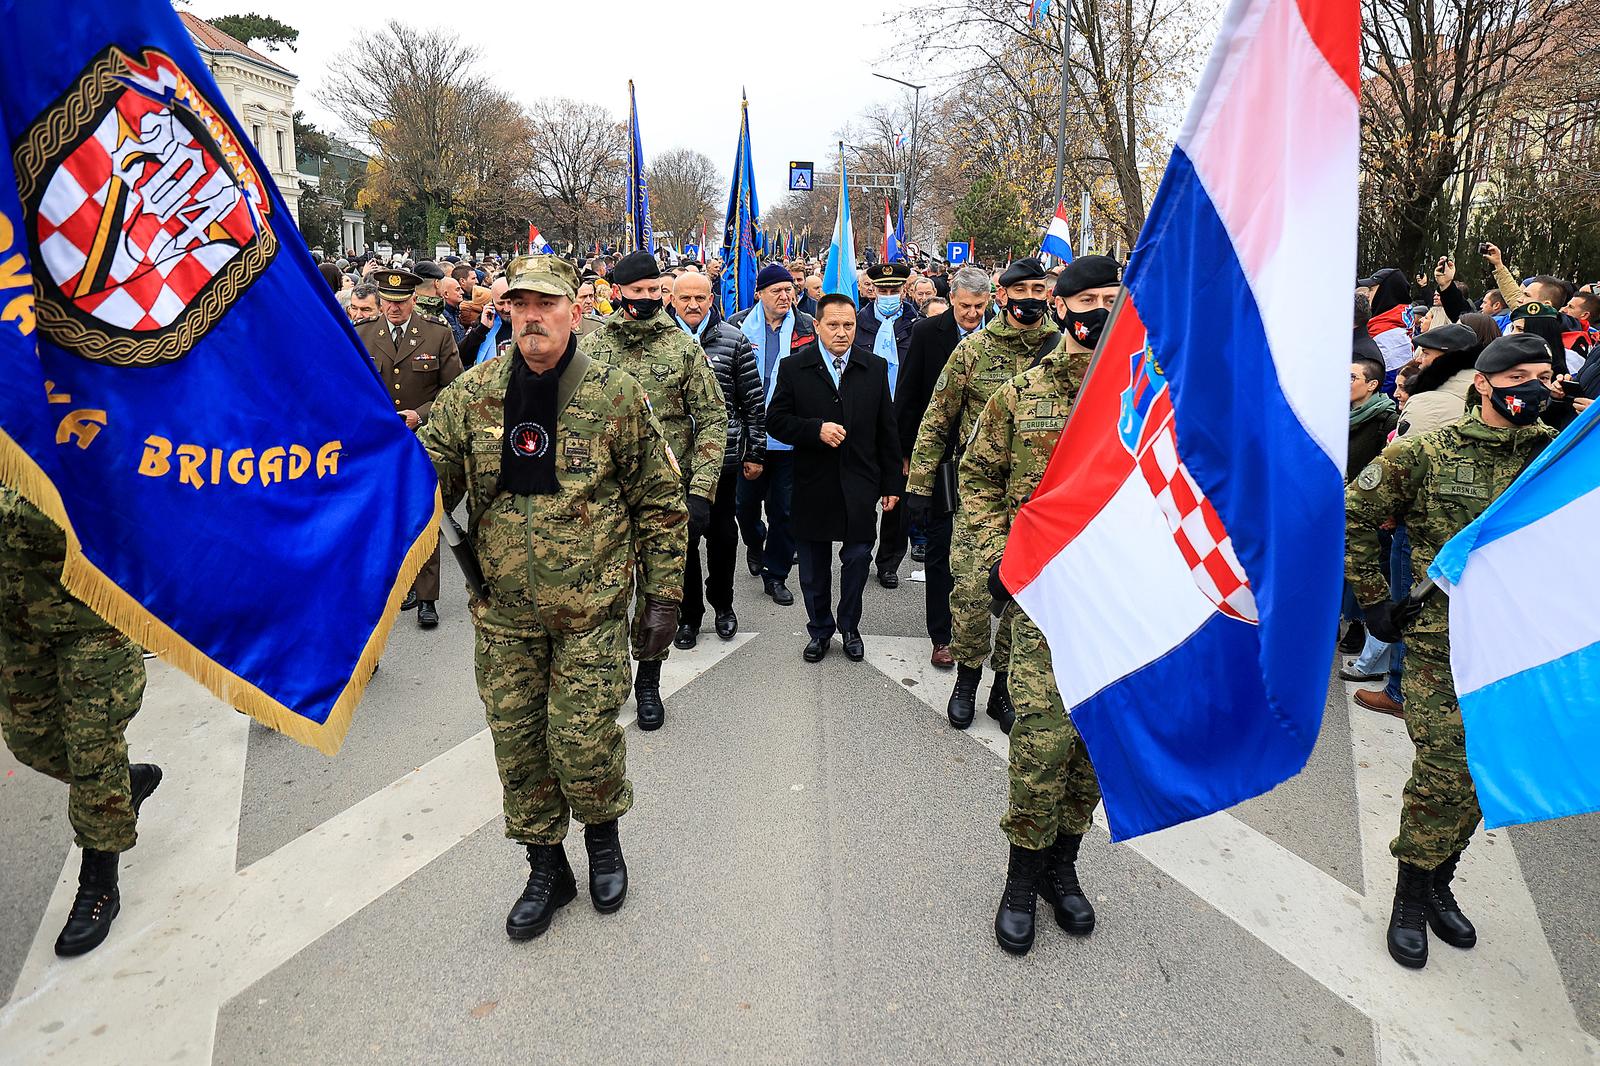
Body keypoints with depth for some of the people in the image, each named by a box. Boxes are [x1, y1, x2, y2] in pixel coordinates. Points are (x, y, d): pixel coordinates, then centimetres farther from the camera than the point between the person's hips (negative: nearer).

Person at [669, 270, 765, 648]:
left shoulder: (734, 341, 0)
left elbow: (754, 401, 3)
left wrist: (755, 453, 2)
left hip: (723, 456, 0)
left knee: (722, 534, 12)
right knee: (682, 535, 8)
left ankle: (722, 604, 33)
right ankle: (688, 614, 23)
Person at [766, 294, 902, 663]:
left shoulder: (875, 368, 4)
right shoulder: (793, 367, 0)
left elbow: (886, 430, 6)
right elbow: (776, 419, -3)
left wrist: (891, 483, 5)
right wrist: (816, 429, -19)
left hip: (860, 484, 1)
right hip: (813, 484, -1)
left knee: (857, 558, 6)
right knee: (814, 564, 10)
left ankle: (849, 626, 28)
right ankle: (819, 629, 29)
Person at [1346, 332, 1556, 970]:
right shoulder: (1426, 453, -5)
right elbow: (1353, 516, 1)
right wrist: (1373, 598, 1)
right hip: (1442, 642, -3)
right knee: (1444, 772, -3)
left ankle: (1437, 881, 31)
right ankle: (1412, 895, 17)